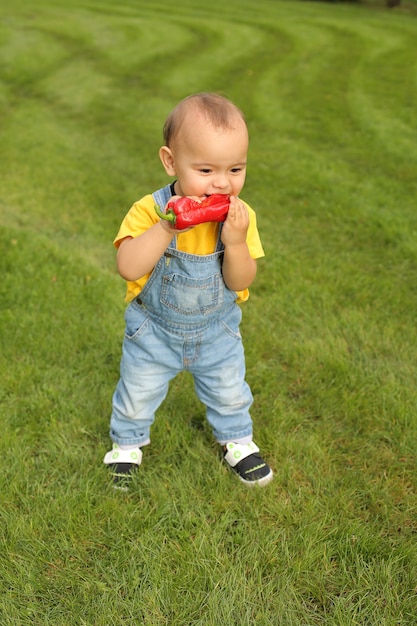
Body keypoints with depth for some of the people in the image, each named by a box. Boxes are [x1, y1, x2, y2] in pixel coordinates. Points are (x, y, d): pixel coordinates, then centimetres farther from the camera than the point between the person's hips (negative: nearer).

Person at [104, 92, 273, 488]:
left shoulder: (240, 216, -19)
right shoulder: (149, 210, -26)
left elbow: (241, 283, -20)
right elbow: (128, 268, -39)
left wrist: (236, 241, -37)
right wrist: (166, 226, -48)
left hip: (217, 332, 2)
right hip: (154, 331, -1)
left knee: (230, 393, 22)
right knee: (137, 395, 18)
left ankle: (236, 439, 53)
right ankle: (127, 443, 49)